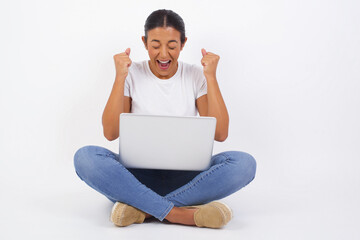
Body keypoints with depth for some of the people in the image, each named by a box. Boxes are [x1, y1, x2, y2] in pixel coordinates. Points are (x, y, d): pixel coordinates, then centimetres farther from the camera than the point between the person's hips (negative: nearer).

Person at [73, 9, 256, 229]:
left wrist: (211, 77, -8)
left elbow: (220, 134, -6)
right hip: (137, 176, 0)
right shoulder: (132, 75, 4)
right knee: (86, 157, -29)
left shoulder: (196, 76, 5)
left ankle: (142, 208, -28)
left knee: (244, 163, -26)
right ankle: (181, 214, -35)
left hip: (183, 178, 1)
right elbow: (111, 133, -6)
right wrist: (120, 78, -10)